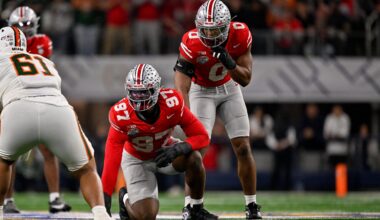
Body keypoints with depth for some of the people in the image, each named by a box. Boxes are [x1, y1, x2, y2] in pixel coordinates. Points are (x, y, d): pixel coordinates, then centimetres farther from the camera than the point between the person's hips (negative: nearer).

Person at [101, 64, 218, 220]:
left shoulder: (172, 103, -29)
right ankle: (126, 199, 21)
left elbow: (202, 136, -24)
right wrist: (104, 198, -37)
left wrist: (178, 149, -44)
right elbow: (111, 161, -32)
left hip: (164, 151, 2)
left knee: (194, 158, -30)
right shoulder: (121, 115, -32)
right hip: (137, 159, -2)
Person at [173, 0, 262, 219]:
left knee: (243, 149, -2)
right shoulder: (191, 43, -32)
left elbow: (246, 79, -18)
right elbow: (182, 88, -35)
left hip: (230, 88, 2)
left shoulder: (240, 35, -25)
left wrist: (229, 62, -37)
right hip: (202, 91, -2)